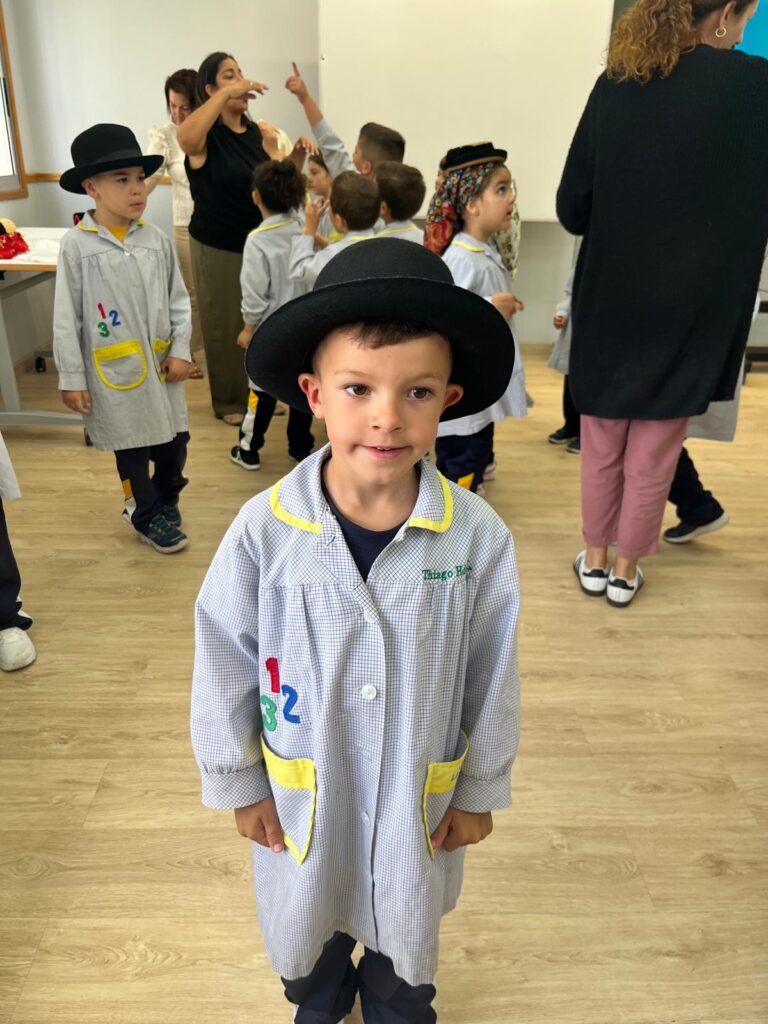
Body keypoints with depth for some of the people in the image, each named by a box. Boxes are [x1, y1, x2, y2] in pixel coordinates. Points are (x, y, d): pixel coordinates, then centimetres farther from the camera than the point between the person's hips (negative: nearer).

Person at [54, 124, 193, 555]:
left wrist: (181, 350, -3)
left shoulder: (156, 239, 1)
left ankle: (166, 502, 38)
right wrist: (72, 378, -7)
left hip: (161, 363, 4)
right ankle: (147, 517, 28)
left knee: (174, 439, 12)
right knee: (131, 448, 9)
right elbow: (67, 319, -7)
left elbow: (179, 300, 7)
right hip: (116, 371, -3)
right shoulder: (77, 246, -9)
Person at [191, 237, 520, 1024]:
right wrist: (238, 784, 0)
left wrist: (481, 792, 1)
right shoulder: (264, 530, -24)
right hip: (301, 791, 1)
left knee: (405, 925, 28)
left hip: (420, 793, 0)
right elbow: (223, 668, -10)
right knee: (307, 917, 29)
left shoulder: (478, 537, -23)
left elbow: (492, 678, -9)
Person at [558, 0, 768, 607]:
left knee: (602, 447, 17)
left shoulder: (615, 85, -1)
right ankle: (626, 571, 25)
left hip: (609, 303, 3)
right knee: (653, 456, 12)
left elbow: (572, 209, 1)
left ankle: (595, 561, 29)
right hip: (690, 310, -2)